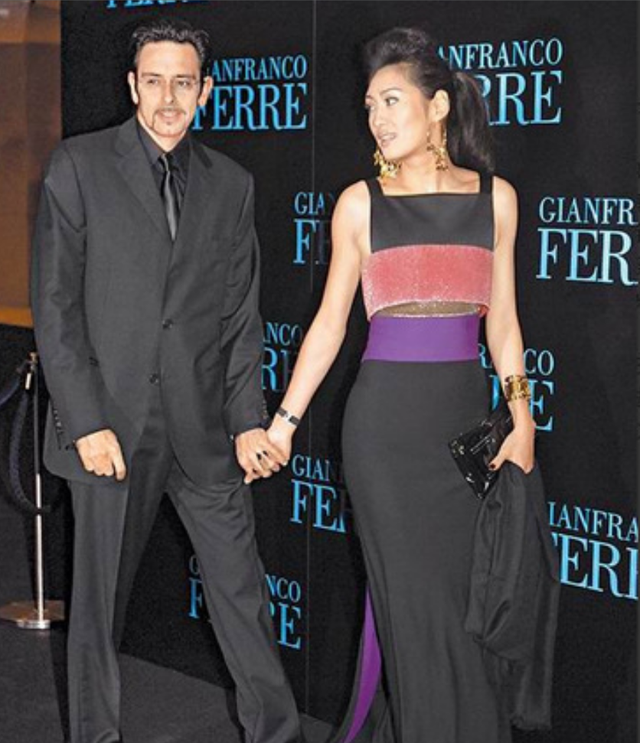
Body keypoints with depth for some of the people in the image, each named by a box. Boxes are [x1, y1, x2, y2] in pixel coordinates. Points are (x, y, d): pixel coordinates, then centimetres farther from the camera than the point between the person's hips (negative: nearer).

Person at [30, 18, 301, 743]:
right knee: (99, 596, 9)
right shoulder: (79, 165, -1)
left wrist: (249, 421, 1)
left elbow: (241, 315, 10)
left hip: (203, 427, 3)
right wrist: (87, 423, -11)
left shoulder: (231, 184, 9)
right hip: (110, 421, -2)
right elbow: (55, 305, -5)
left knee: (241, 589, 6)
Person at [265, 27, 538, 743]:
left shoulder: (495, 197, 7)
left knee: (473, 597, 6)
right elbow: (330, 322, 5)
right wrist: (283, 422, 2)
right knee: (412, 599, 2)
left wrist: (521, 419, 3)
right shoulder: (360, 203, 2)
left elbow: (502, 321, 10)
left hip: (468, 414, 2)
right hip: (386, 417, -2)